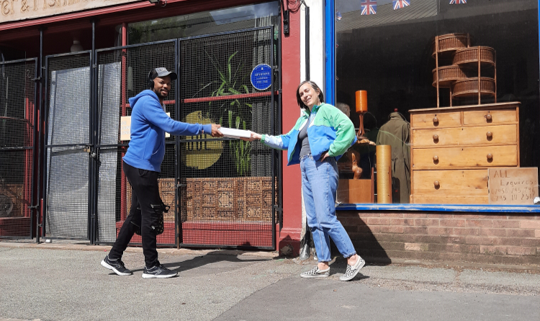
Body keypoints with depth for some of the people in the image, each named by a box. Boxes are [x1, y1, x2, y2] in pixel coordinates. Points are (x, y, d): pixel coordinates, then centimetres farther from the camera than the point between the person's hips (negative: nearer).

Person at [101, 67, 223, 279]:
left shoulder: (155, 104, 21)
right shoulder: (147, 102, -13)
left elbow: (168, 127, 14)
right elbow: (171, 127, -23)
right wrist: (205, 129, -23)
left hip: (144, 168, 10)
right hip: (141, 166, -10)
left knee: (138, 214, 13)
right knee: (150, 215, -6)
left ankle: (113, 258, 22)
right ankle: (151, 267, 1)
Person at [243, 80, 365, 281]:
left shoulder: (327, 110, -1)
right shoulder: (303, 119, 24)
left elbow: (347, 127, -16)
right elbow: (286, 140, 26)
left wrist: (332, 151, -15)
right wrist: (262, 138, 22)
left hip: (321, 165, -9)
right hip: (305, 167, 9)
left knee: (326, 218, -15)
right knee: (314, 221, 7)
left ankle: (353, 259, -7)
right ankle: (323, 266, 12)